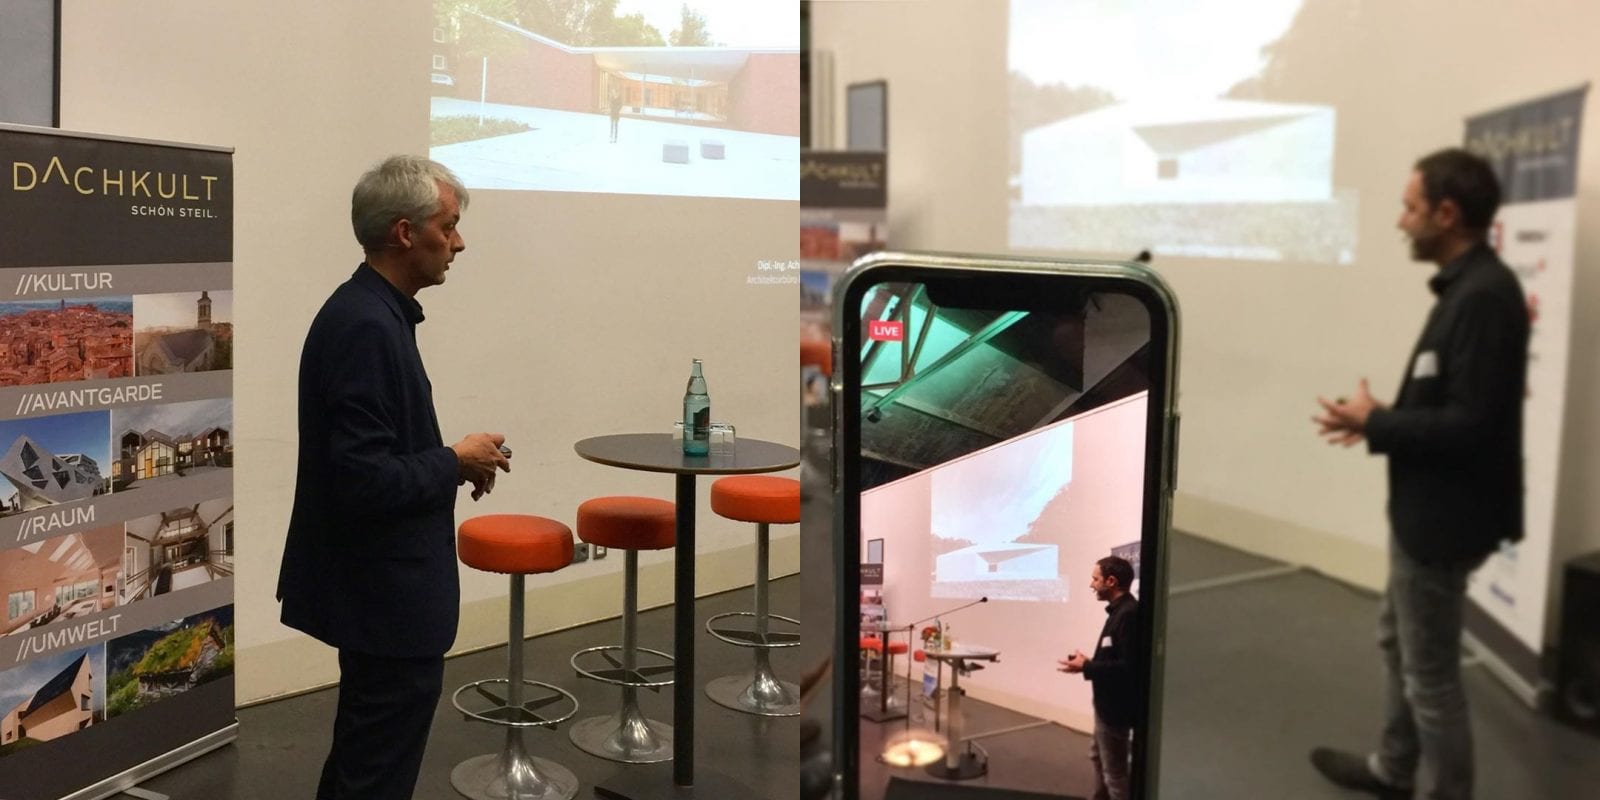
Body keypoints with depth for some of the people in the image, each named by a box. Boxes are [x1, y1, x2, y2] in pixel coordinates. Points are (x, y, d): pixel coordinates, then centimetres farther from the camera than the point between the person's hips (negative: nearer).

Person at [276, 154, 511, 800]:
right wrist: (455, 463, -14)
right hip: (384, 594, -10)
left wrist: (451, 463, 5)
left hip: (381, 586, 10)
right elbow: (364, 480, -28)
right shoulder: (366, 327, -23)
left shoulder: (372, 312, 8)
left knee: (367, 746, 23)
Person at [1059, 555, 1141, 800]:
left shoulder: (1129, 614, -24)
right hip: (1108, 702, 11)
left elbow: (1128, 668, -29)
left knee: (1114, 771, 1)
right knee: (1098, 756, 26)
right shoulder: (1121, 611, 8)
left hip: (1116, 706, -11)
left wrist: (1086, 667, -23)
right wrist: (1089, 663, 1)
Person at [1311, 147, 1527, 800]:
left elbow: (1469, 424, -28)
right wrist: (1381, 421, 1)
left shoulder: (1484, 296, -24)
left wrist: (1376, 423, -17)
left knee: (1430, 670, 4)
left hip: (1445, 516, -11)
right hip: (1427, 507, 11)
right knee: (1399, 640, 24)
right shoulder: (1467, 286, 8)